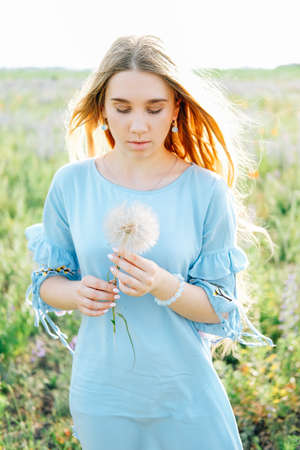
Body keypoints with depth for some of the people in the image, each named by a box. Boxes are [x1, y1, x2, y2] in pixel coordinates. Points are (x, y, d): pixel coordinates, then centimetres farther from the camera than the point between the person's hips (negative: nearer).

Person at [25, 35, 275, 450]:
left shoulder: (206, 190, -11)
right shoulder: (71, 183, -6)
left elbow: (221, 308, -8)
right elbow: (45, 282, 3)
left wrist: (164, 286, -27)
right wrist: (75, 293, -19)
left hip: (186, 392, -1)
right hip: (101, 394, 1)